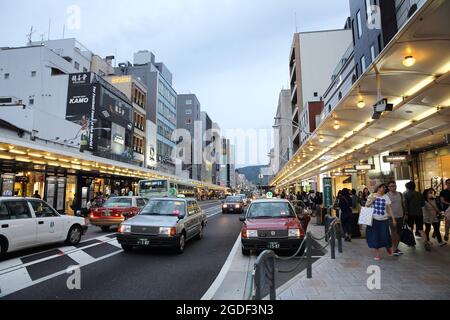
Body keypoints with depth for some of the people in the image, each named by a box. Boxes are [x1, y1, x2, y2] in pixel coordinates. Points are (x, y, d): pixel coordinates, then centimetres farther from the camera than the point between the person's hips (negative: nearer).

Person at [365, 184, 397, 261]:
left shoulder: (386, 197, 3)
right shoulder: (372, 196, 2)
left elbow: (389, 208, 2)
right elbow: (366, 205, 4)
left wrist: (393, 218, -2)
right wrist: (371, 201, -12)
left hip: (384, 220, 1)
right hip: (374, 219, 0)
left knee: (385, 236, 0)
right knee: (375, 237, 2)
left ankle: (388, 249, 32)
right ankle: (377, 254, 15)